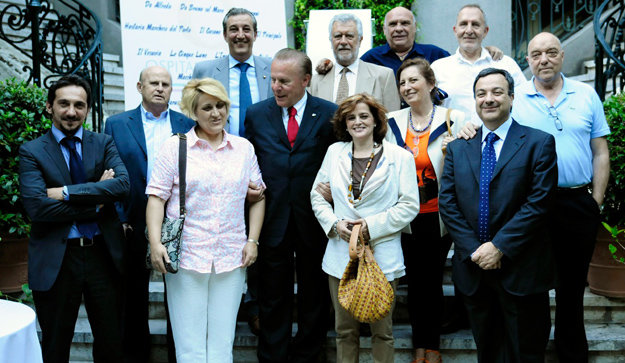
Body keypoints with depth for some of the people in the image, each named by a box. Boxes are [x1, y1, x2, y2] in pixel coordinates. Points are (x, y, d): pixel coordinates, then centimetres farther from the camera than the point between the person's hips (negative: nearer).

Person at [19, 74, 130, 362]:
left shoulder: (103, 144, 6)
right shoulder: (32, 152, -1)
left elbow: (123, 184, -13)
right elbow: (36, 206, -16)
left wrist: (67, 192, -18)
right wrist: (96, 201, -15)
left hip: (103, 254, 2)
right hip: (55, 260, -2)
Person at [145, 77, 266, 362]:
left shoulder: (244, 148, 11)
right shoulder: (174, 146, 3)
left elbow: (257, 196, 13)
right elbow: (156, 196, -1)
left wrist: (252, 240, 4)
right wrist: (155, 243, -10)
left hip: (231, 258, 2)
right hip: (186, 255, -2)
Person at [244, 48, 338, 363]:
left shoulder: (329, 114, -1)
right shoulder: (256, 114, 5)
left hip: (314, 219, -1)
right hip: (272, 219, 1)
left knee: (314, 296, 12)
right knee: (272, 297, 10)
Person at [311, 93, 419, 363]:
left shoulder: (399, 157, 0)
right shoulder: (334, 152, 10)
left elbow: (409, 205, -3)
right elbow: (317, 195, 13)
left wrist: (373, 225, -13)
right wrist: (334, 223, -5)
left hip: (382, 256, -2)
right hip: (341, 254, 3)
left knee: (382, 331, 7)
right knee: (345, 330, 10)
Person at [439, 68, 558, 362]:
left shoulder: (539, 143, -3)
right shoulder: (458, 148, 9)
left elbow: (539, 202, -12)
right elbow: (447, 203, 2)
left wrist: (499, 246, -16)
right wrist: (473, 249, -10)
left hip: (521, 270, -3)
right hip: (473, 270, 4)